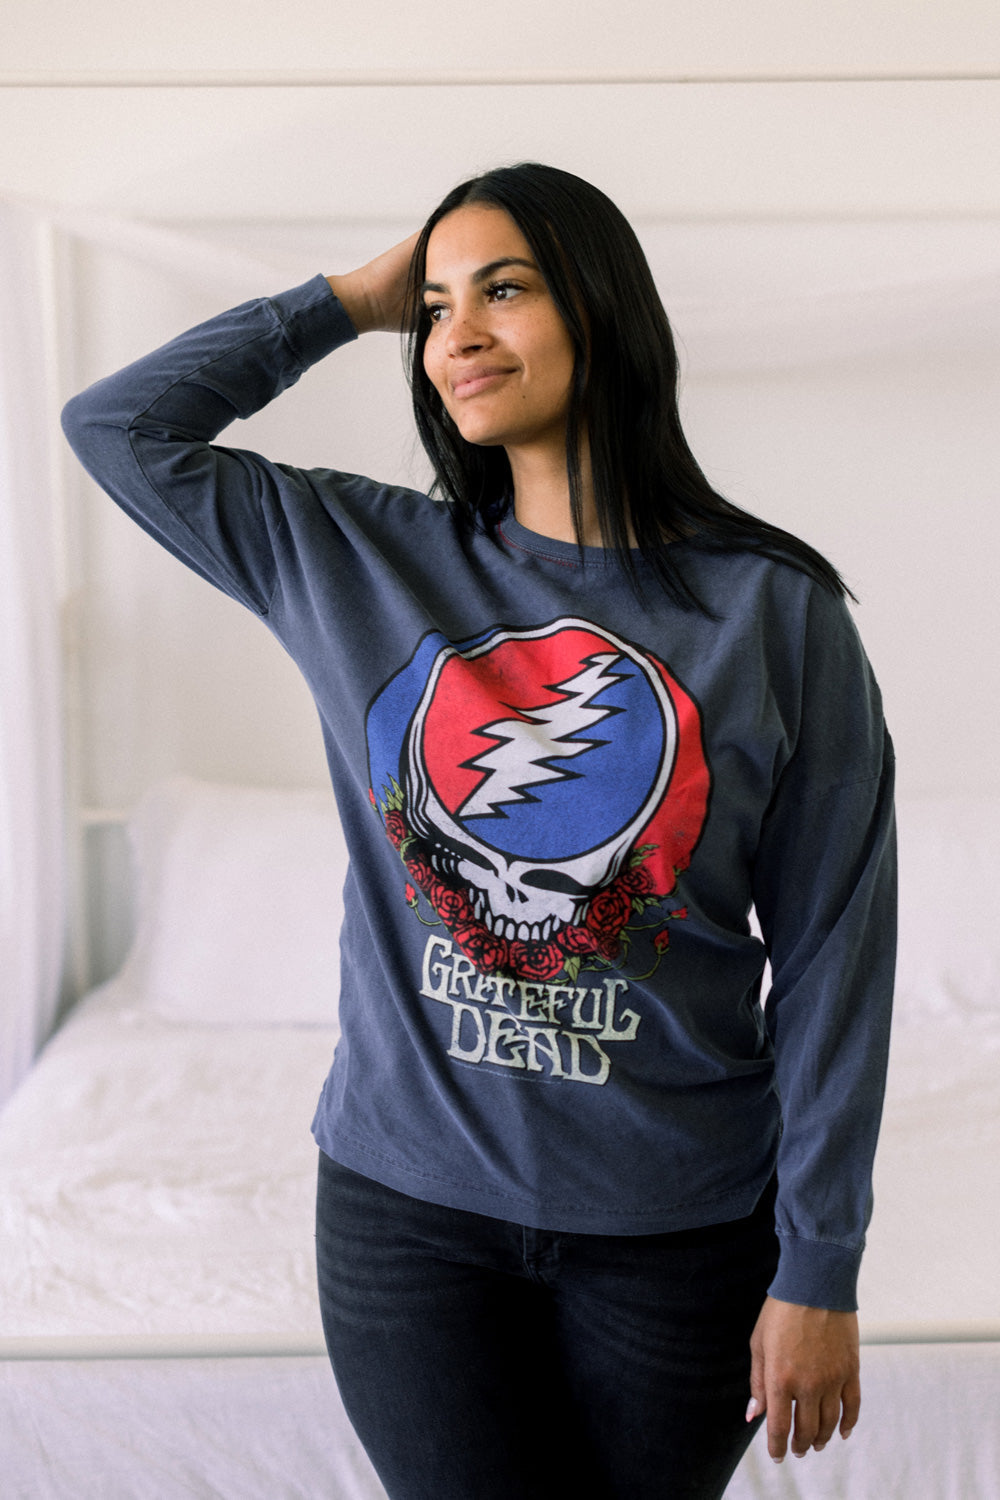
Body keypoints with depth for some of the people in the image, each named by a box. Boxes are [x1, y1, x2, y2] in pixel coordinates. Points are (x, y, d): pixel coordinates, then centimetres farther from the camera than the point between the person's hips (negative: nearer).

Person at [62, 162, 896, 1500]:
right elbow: (117, 425, 5)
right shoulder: (360, 561, 0)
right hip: (410, 1196, 1)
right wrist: (352, 300, 1)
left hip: (675, 1223, -1)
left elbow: (831, 953, -7)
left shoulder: (774, 610, -8)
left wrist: (818, 1268, -6)